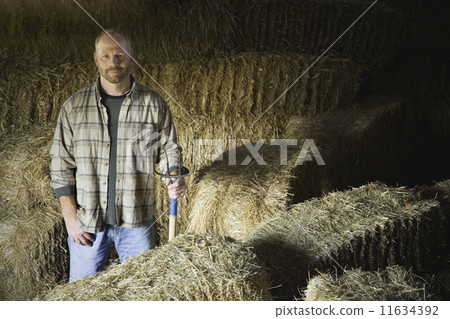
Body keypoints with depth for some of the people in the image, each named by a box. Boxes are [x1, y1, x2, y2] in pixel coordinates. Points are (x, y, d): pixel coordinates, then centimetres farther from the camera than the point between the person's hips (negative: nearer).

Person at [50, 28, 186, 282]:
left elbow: (168, 149, 8)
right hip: (86, 222, 0)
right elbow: (62, 165, 2)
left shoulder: (154, 105, -2)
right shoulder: (74, 107, -1)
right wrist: (70, 216, -4)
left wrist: (174, 177, -14)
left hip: (137, 222, 0)